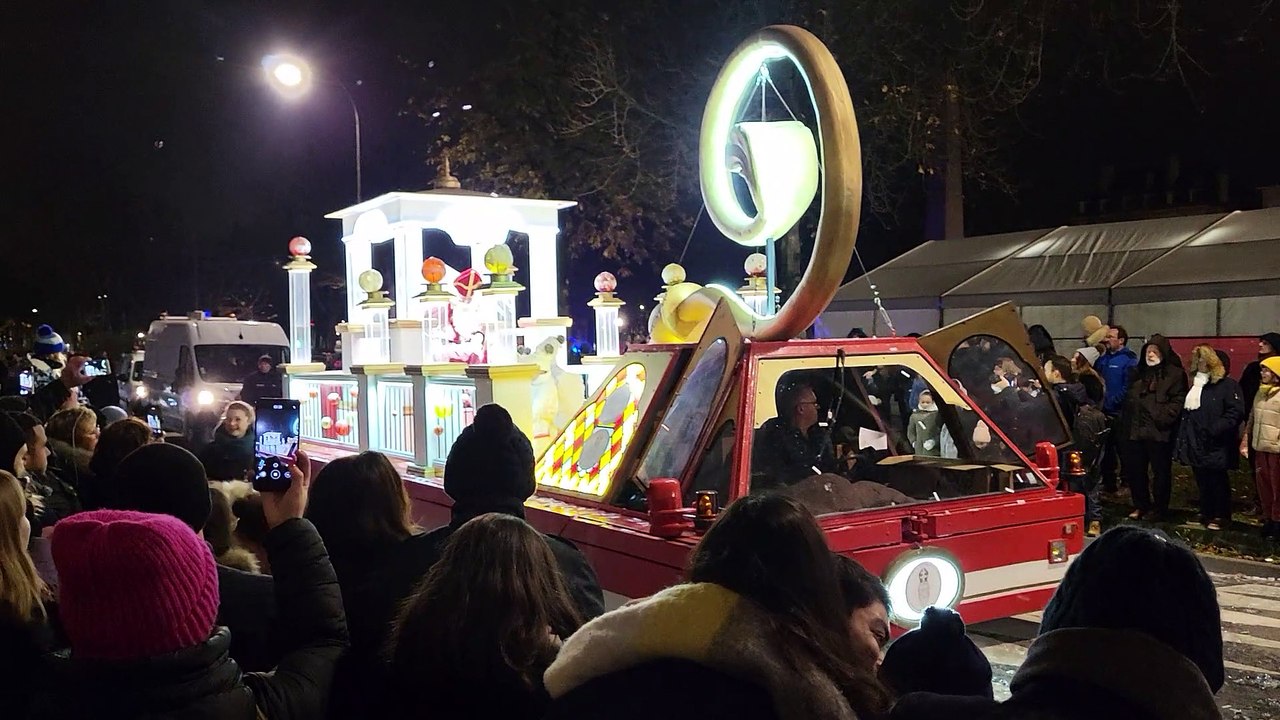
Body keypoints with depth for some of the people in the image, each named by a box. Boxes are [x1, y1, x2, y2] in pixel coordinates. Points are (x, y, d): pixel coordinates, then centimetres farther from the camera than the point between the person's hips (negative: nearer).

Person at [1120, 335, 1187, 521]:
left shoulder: (1175, 374, -2)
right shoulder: (1137, 373, 18)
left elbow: (1177, 401, -10)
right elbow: (1128, 400, 22)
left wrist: (1163, 419, -21)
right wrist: (1125, 424, 14)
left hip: (1160, 432, -6)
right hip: (1135, 430, 6)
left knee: (1161, 471, 4)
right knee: (1133, 470, 10)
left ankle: (1159, 508, 15)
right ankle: (1140, 505, 24)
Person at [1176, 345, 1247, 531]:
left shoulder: (1226, 384, -8)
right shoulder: (1195, 385, 16)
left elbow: (1236, 412, -16)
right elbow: (1187, 413, 21)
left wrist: (1214, 429, -23)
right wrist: (1183, 437, 12)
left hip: (1215, 447, -7)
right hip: (1196, 444, 7)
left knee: (1217, 481, 3)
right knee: (1202, 481, 13)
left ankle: (1221, 516, 14)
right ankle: (1206, 514, 23)